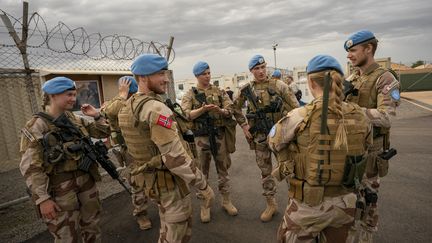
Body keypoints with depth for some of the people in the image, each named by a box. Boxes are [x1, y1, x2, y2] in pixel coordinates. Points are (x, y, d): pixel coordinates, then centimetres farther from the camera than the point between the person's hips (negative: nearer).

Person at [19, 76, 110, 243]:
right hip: (60, 188, -5)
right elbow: (31, 168, -14)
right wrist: (42, 198, -16)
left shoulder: (75, 120, 4)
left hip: (86, 181, 5)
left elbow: (103, 133, 12)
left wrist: (97, 116, -4)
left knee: (92, 226, 20)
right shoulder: (35, 127, -12)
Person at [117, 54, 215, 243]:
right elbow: (175, 156, -28)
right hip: (170, 181, -9)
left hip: (152, 179, 9)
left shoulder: (128, 107, 6)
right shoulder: (156, 108, -25)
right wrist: (203, 186, -20)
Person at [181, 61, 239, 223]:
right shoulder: (190, 94, 2)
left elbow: (230, 110, -1)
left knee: (223, 169, 12)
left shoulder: (219, 92, 7)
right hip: (201, 137, -2)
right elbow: (186, 114, -11)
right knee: (203, 172, 9)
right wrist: (203, 109, -26)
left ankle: (226, 201, 29)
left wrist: (220, 110, -22)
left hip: (220, 135, 2)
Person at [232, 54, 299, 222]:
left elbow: (294, 107, -4)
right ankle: (271, 204, 29)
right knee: (265, 170, 12)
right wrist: (243, 125, 5)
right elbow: (236, 108, 14)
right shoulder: (246, 89, 1)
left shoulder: (278, 85, -6)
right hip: (260, 136, 3)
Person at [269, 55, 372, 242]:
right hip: (345, 203, 4)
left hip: (308, 204, -4)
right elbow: (365, 149, 8)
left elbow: (274, 142, -4)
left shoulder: (301, 117, -20)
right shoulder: (360, 117, -7)